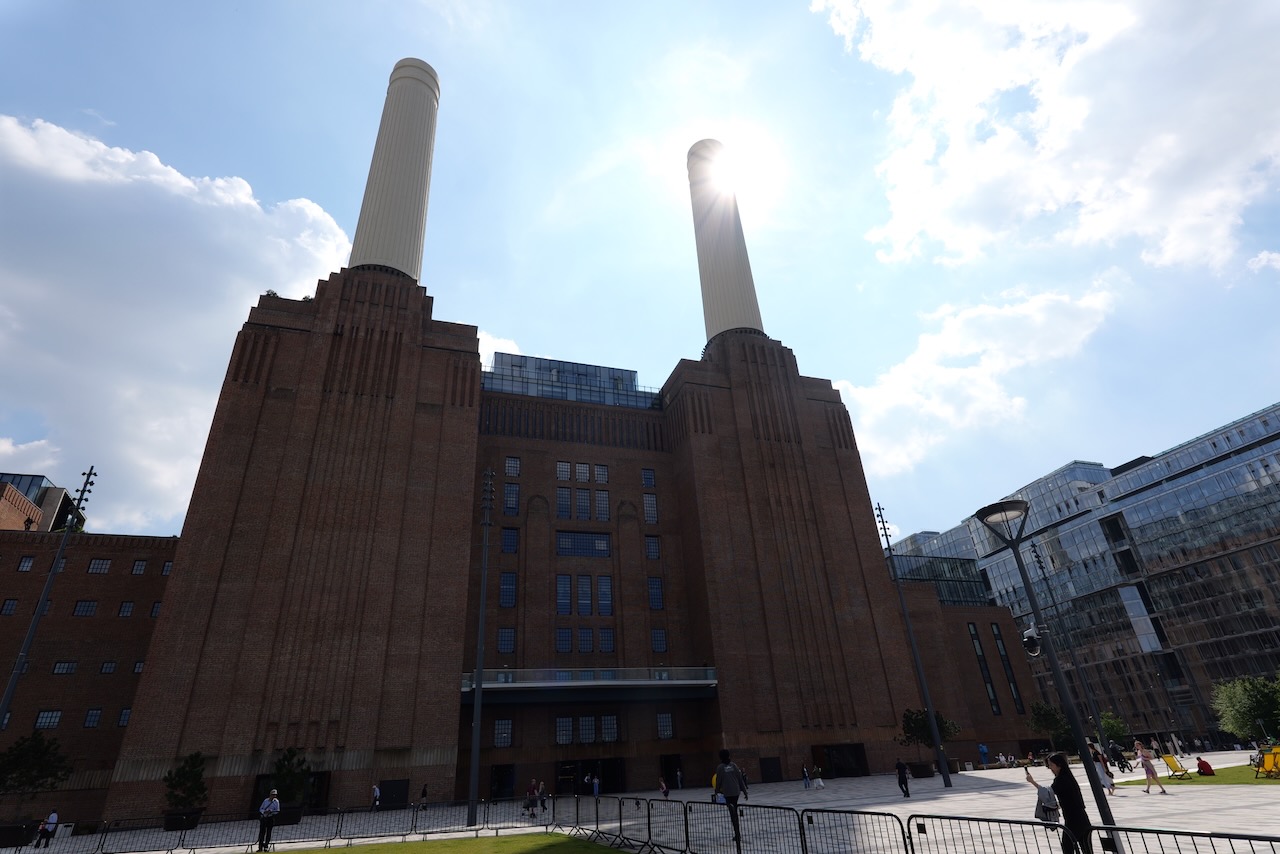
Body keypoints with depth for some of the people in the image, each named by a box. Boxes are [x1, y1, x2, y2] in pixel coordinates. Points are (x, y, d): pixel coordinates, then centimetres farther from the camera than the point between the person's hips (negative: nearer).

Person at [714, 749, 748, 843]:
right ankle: (737, 834, 23)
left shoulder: (720, 767, -6)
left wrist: (717, 791, 12)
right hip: (736, 792, 4)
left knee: (733, 813, -1)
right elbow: (740, 779, 4)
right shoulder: (733, 765, 4)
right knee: (735, 812, 18)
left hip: (727, 793, -4)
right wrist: (744, 791, 9)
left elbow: (719, 781, -4)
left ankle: (737, 834, -8)